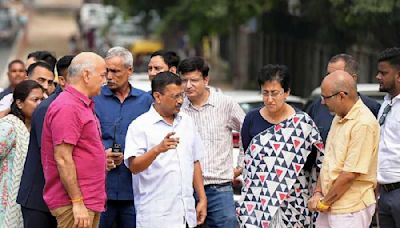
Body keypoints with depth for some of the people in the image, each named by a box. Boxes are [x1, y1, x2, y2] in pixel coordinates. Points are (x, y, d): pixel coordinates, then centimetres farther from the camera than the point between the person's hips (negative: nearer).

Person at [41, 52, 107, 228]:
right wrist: (77, 202, -20)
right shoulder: (67, 107, -15)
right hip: (75, 204, -10)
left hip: (90, 201, 10)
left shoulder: (84, 105, 17)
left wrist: (102, 157, 11)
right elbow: (62, 158, -20)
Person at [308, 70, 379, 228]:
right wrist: (318, 192, 4)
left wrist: (324, 202, -11)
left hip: (350, 210, -8)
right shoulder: (338, 118, 11)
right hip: (329, 207, 8)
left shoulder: (363, 124, -18)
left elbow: (350, 174, -20)